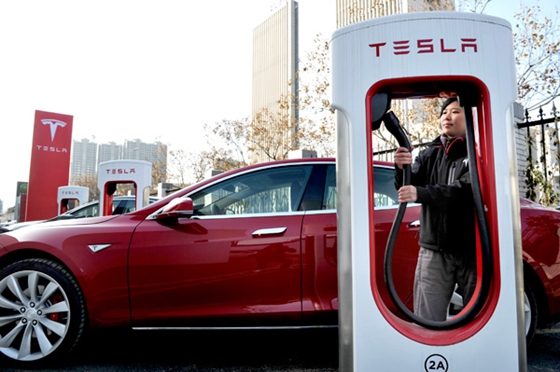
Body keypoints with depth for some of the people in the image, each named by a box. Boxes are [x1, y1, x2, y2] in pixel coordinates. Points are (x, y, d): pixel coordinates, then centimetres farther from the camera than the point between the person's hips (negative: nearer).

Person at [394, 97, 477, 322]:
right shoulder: (429, 155, 12)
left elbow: (467, 189, -18)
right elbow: (408, 189, -2)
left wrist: (420, 194, -33)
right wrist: (402, 169, -24)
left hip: (473, 249, -2)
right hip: (434, 250, 3)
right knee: (426, 321, 0)